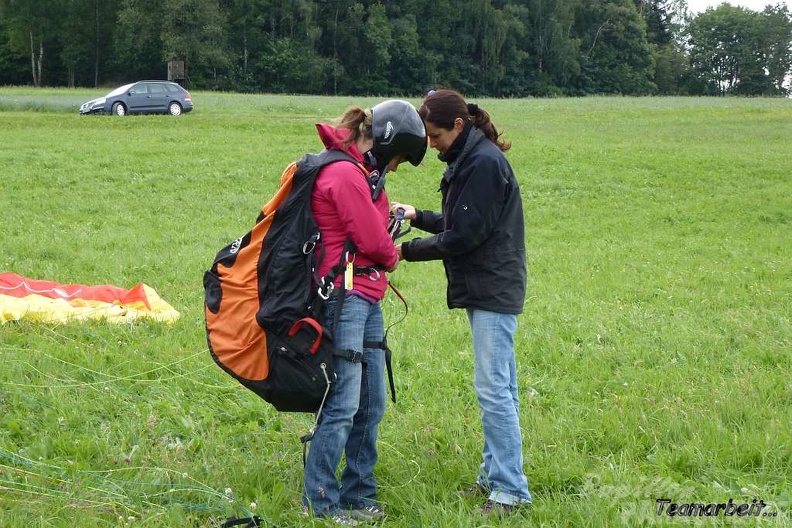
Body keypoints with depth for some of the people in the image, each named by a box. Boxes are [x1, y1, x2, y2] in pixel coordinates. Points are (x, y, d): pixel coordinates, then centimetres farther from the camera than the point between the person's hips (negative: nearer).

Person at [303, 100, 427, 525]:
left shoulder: (363, 174, 19)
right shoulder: (345, 175, -15)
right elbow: (373, 242, -12)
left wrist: (387, 217, -3)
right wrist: (391, 257, 7)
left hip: (367, 301, 10)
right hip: (345, 296, -10)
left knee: (371, 404, 12)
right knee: (343, 404, -7)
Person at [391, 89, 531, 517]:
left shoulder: (484, 163, -17)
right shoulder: (469, 159, 14)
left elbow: (464, 236, -19)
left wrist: (408, 251, -11)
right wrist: (418, 216, 7)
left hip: (493, 291, -10)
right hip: (486, 290, 10)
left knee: (492, 387, -10)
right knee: (498, 386, 14)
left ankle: (510, 489, -6)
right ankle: (495, 473, 21)